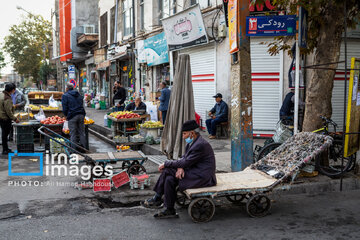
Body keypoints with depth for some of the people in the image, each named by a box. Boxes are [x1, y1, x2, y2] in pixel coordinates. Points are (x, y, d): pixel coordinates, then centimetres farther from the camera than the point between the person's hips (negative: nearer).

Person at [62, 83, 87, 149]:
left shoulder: (65, 96, -1)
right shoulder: (79, 95, 18)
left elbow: (65, 108, -5)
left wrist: (66, 116, 10)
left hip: (72, 116, -5)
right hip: (81, 115, 6)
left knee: (73, 134, 0)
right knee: (82, 132, 11)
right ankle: (83, 148, 15)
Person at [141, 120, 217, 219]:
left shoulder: (200, 145, -21)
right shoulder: (192, 142, 11)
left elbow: (185, 162, -20)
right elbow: (184, 157, 13)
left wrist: (165, 164, -11)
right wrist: (180, 167, -10)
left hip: (202, 178, -9)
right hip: (195, 172, 9)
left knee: (167, 171, -16)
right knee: (169, 179, -9)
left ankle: (157, 199, 0)